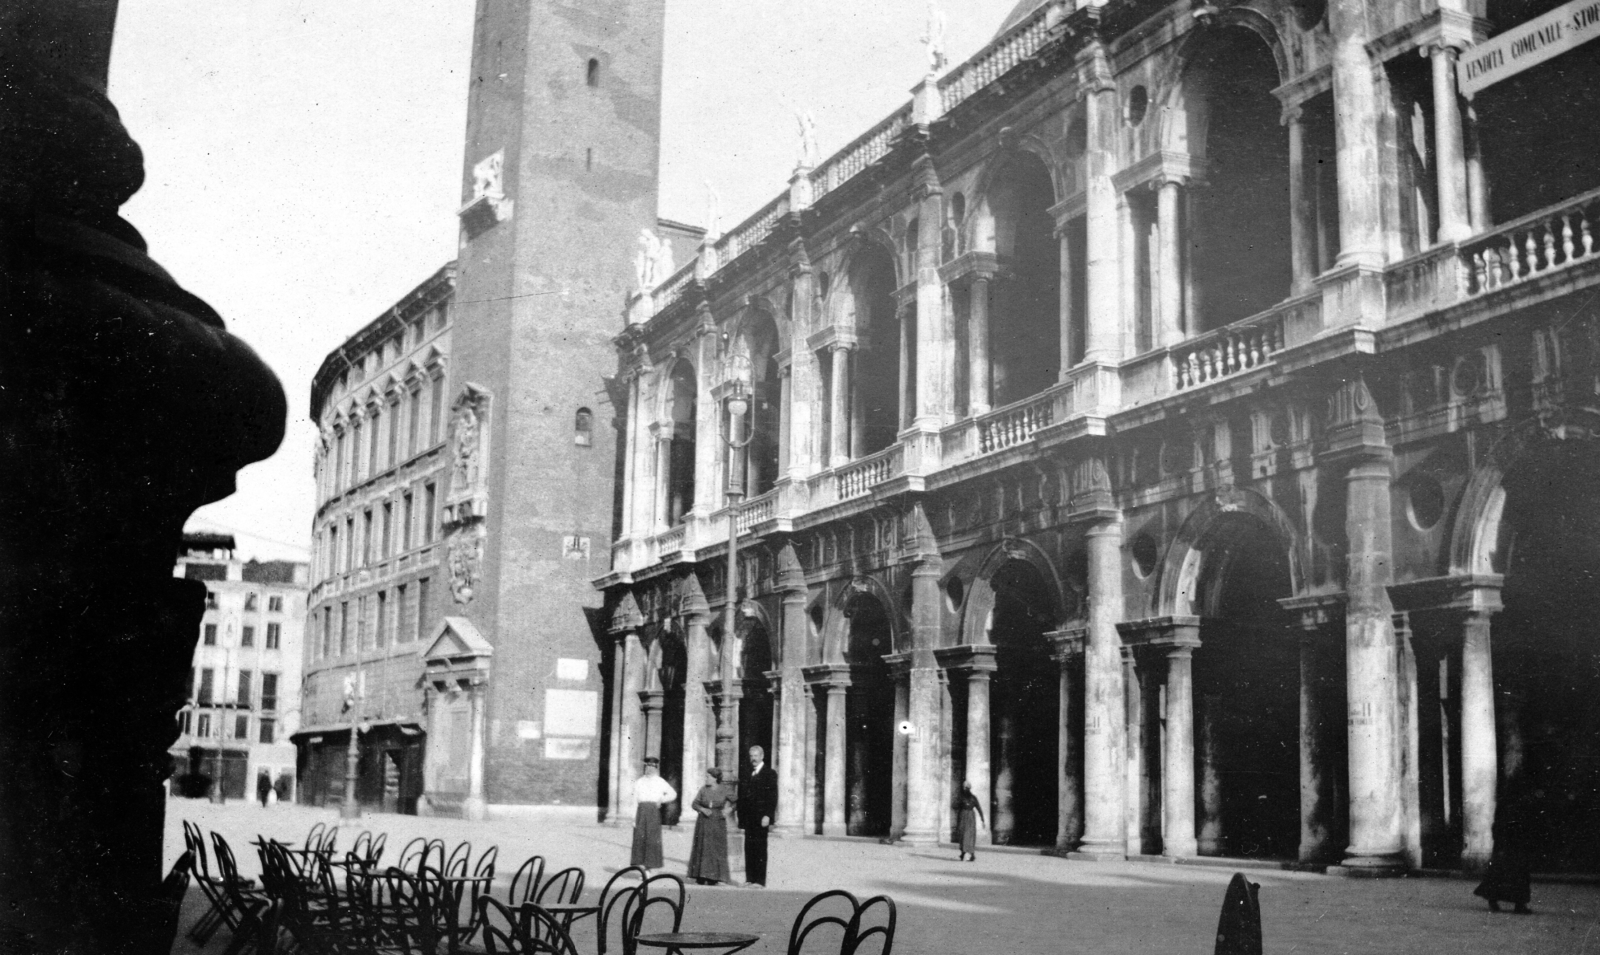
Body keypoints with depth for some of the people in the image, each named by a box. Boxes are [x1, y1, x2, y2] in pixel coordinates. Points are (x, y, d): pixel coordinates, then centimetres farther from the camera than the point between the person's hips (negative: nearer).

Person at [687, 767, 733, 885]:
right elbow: (694, 804, 3)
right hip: (704, 823, 2)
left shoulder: (724, 790, -3)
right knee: (702, 848, 1)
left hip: (718, 823, -2)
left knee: (716, 849, -2)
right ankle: (701, 876, 5)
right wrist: (703, 809, -13)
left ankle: (713, 877, 1)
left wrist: (728, 810, -13)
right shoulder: (703, 789, 3)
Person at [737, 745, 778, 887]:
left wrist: (767, 815, -17)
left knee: (760, 848, -5)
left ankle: (760, 881, -3)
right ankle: (750, 879, 9)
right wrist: (741, 817, 10)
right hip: (748, 817, 6)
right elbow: (743, 795, 17)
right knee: (749, 848, 5)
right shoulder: (748, 773, 17)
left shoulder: (769, 773, -2)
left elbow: (773, 796, -9)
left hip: (761, 817, -6)